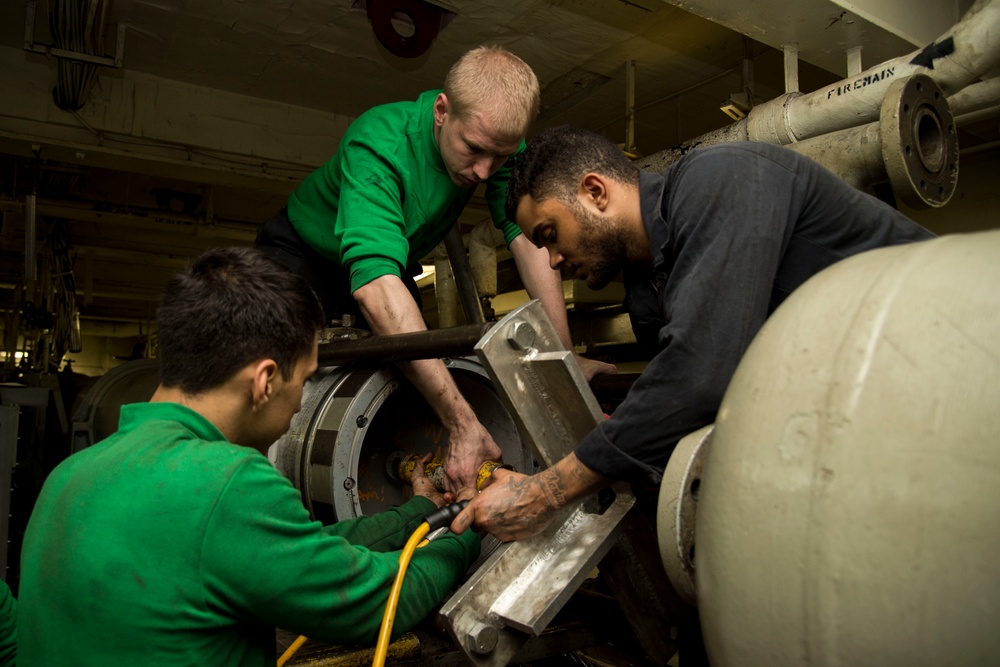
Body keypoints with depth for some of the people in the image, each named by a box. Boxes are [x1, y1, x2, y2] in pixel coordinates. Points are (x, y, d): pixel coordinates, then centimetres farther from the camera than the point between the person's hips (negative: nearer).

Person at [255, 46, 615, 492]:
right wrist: (462, 423, -56)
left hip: (394, 263, 5)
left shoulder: (498, 138, -23)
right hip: (305, 251, -4)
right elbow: (375, 285, -51)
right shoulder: (378, 145, -40)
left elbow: (530, 237, -27)